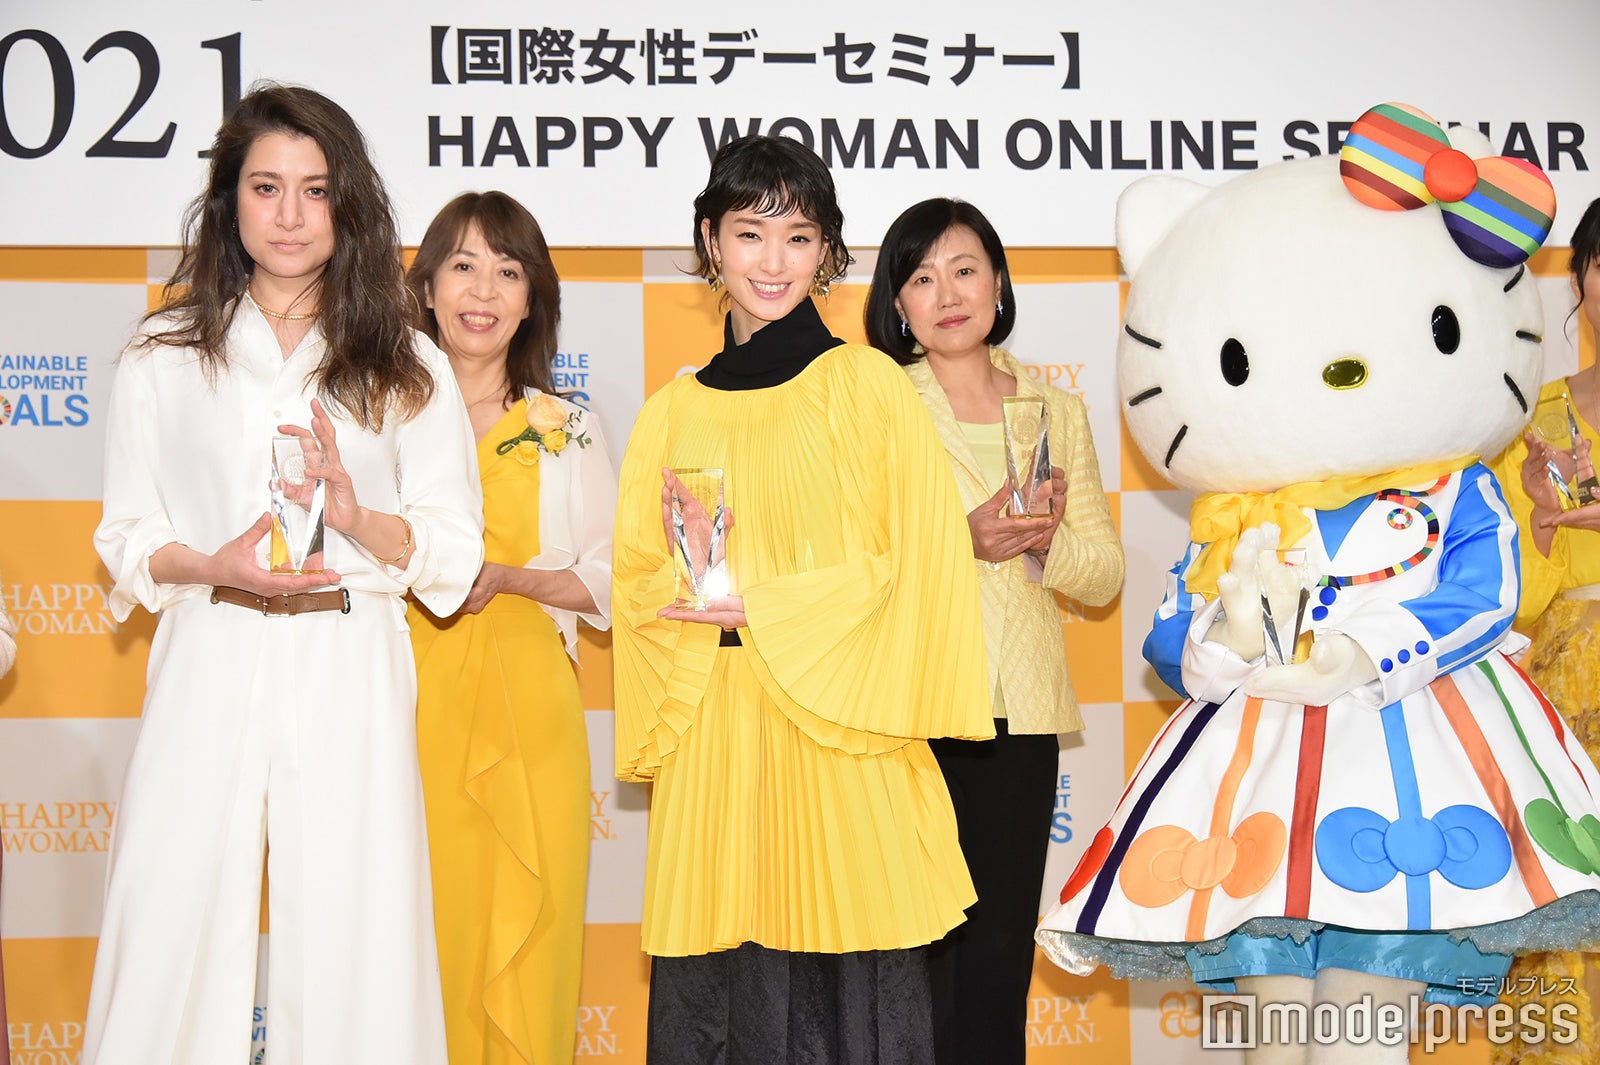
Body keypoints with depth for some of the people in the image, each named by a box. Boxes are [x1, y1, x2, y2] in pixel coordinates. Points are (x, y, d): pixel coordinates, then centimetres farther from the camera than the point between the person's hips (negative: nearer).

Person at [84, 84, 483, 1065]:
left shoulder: (407, 368, 9)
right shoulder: (163, 359, 10)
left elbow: (455, 549, 6)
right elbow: (127, 537, 8)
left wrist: (357, 517, -12)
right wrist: (213, 565, -12)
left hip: (349, 675, 0)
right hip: (211, 666, 0)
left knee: (350, 936, -2)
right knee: (175, 926, -2)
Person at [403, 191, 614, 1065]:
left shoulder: (567, 430, 10)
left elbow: (611, 579, 7)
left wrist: (508, 576, -8)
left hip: (527, 705, 1)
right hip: (411, 705, 0)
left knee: (527, 932, 0)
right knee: (420, 937, -2)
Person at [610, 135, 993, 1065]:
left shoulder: (867, 386, 0)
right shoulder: (676, 410, 12)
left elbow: (917, 559, -6)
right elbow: (637, 581, 16)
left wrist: (767, 607, -10)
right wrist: (689, 577, -6)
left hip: (835, 731, -3)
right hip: (713, 734, 4)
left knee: (845, 970, -2)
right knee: (713, 985, 5)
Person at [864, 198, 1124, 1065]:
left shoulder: (1058, 412, 15)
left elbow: (1105, 576, 12)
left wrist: (1050, 541, -8)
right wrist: (959, 541, -19)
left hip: (1019, 712, 3)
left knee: (1000, 947, 6)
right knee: (918, 951, -3)